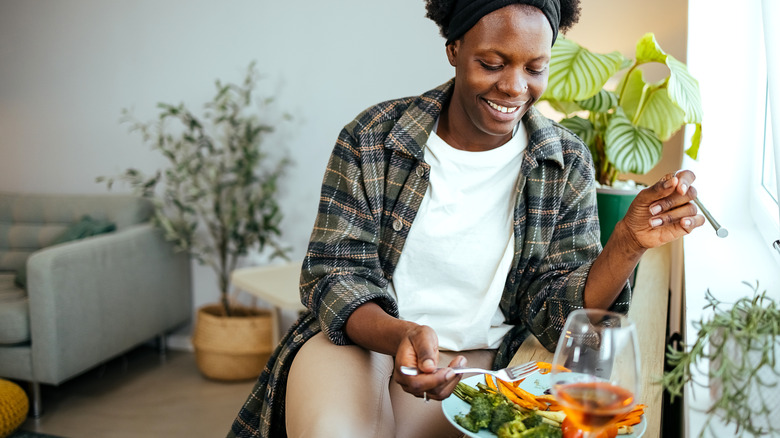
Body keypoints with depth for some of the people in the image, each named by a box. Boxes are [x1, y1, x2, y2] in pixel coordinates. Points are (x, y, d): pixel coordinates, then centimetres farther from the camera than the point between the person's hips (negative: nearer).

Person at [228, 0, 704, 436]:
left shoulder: (566, 164, -1)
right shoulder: (372, 137, -6)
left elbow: (556, 312, -4)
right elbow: (335, 274, -8)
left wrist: (630, 242, -22)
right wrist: (401, 336, -29)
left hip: (471, 360, 1)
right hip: (358, 333, 0)